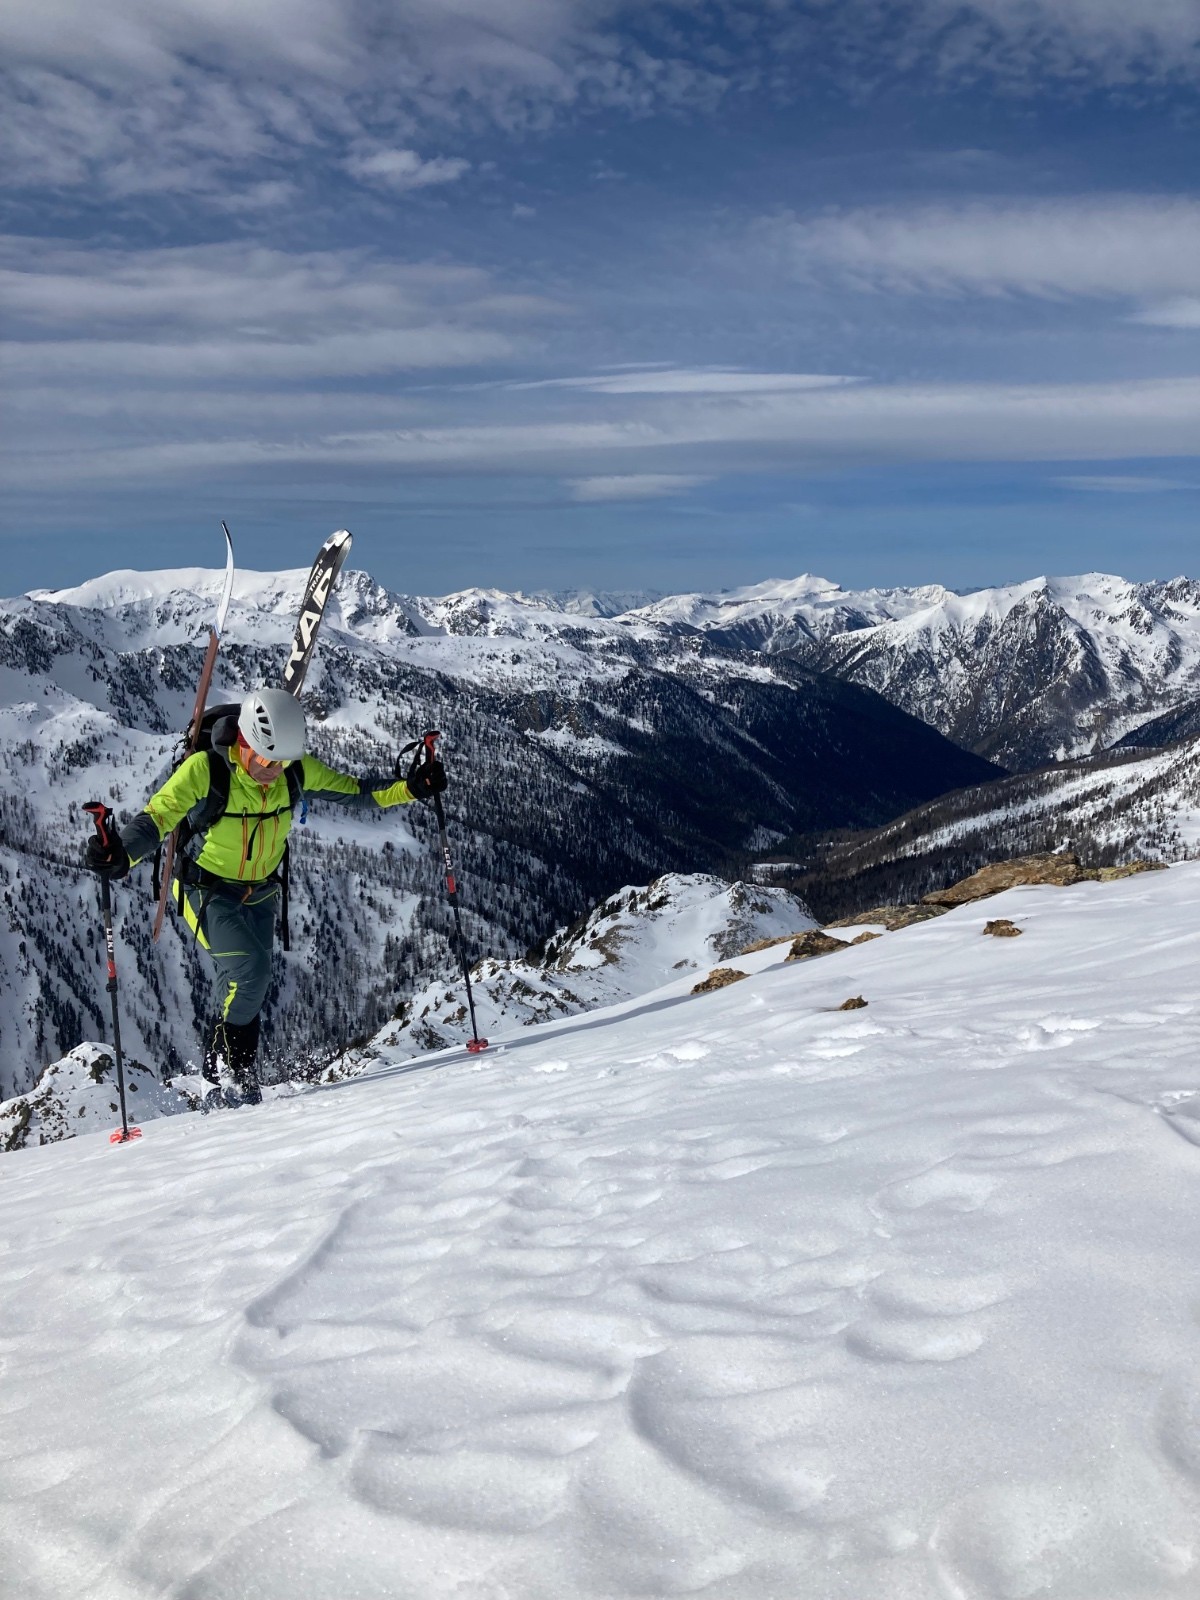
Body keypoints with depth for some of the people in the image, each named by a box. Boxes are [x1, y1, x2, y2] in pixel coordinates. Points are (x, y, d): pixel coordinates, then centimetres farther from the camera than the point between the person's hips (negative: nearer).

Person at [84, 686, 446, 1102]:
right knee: (250, 970, -24)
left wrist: (409, 788, -16)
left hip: (260, 895, 5)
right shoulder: (204, 770, -28)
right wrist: (121, 856, -53)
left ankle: (242, 1082, 32)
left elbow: (355, 791, -3)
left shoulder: (297, 770, -15)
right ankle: (219, 1071, -2)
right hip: (207, 893, -5)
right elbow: (156, 818, -34)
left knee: (247, 989, 14)